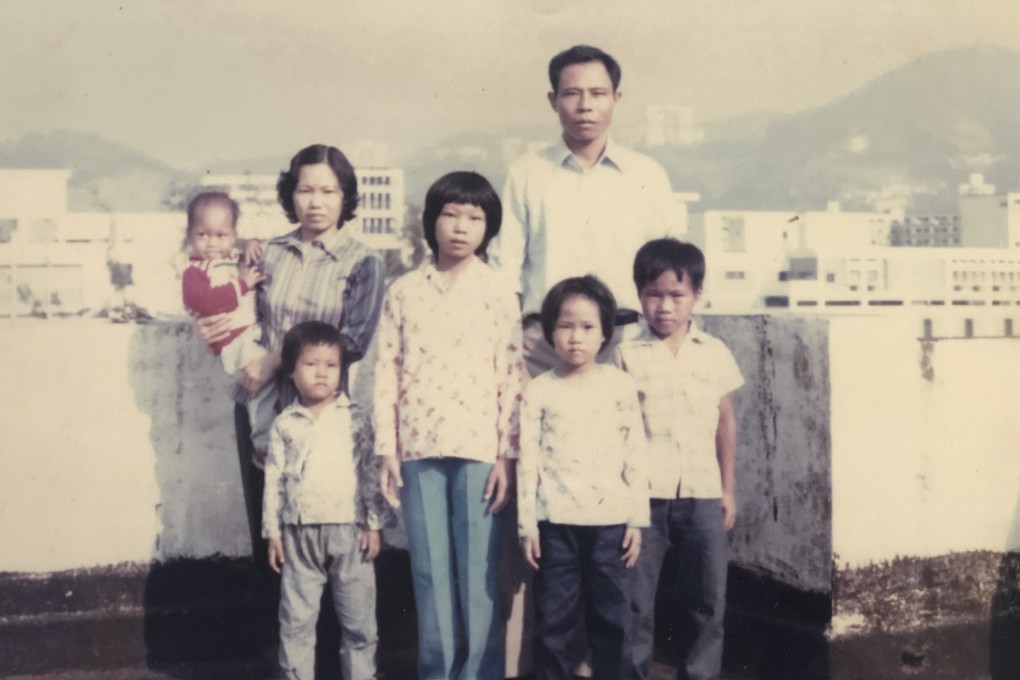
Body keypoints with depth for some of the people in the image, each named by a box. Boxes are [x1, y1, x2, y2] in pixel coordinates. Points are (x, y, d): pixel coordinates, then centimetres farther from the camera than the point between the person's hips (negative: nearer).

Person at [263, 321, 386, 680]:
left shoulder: (354, 419, 2)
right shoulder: (284, 424, 5)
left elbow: (371, 472, 1)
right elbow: (273, 479, 5)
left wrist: (373, 523, -4)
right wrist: (273, 531, 2)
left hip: (349, 529, -1)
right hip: (299, 533, 1)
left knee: (359, 618, 6)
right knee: (296, 619, 6)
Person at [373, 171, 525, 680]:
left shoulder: (499, 293, 2)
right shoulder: (403, 292, 6)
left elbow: (512, 377, 0)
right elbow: (387, 372, 6)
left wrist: (507, 455, -5)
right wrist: (386, 451, 1)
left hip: (479, 447, -1)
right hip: (418, 448, 2)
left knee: (479, 573, 2)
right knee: (430, 573, 8)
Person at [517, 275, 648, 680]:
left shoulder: (621, 386, 3)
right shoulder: (538, 391, 1)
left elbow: (635, 456, 4)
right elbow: (528, 461, 2)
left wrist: (637, 519, 1)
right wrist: (527, 524, -1)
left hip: (610, 520, 1)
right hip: (555, 522, 0)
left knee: (611, 618, 9)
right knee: (554, 619, 6)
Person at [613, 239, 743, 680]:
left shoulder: (715, 353, 5)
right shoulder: (627, 355, -1)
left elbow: (725, 422, 11)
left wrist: (728, 488, 10)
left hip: (702, 493, 2)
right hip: (644, 494, -2)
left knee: (707, 599, 9)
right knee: (635, 601, 6)